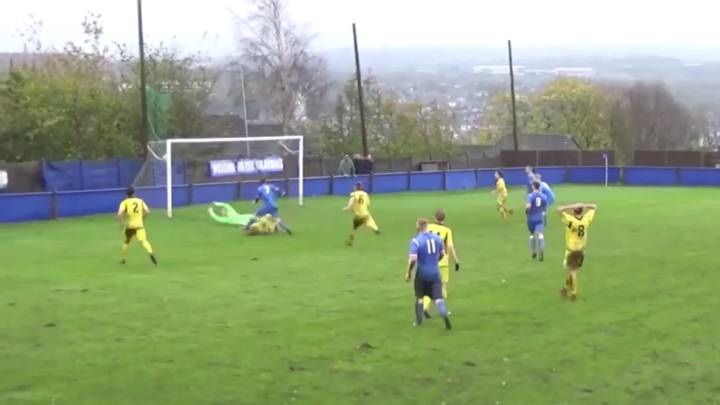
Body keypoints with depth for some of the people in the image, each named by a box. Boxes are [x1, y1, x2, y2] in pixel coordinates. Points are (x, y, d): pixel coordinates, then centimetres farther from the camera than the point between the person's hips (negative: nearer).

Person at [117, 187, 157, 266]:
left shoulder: (125, 202, 2)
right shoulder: (140, 201, 10)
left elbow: (120, 214, -14)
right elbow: (147, 212, 5)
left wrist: (122, 222, -3)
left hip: (129, 226, 0)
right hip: (139, 225, 0)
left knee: (126, 242, 22)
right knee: (143, 241, -16)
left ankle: (124, 259, 30)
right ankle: (151, 253, -42)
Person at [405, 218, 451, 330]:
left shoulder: (415, 241, -14)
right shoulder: (436, 238, 2)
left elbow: (413, 259, -21)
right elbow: (442, 254, 13)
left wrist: (408, 272, -8)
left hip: (422, 273, -2)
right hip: (435, 273, 3)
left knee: (419, 297, 17)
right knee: (438, 297, -1)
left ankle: (419, 321, 23)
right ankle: (445, 314, -26)